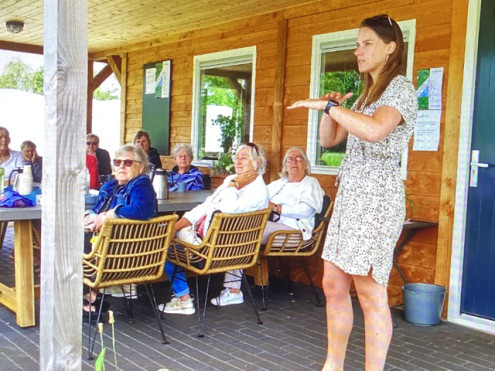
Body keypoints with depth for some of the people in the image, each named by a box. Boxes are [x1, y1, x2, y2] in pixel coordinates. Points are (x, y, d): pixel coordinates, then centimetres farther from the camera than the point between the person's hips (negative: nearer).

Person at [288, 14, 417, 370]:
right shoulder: (366, 95, 21)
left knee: (370, 293, -5)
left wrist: (329, 106, -19)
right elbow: (328, 139, 23)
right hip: (349, 195, 9)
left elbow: (375, 130, -28)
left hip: (376, 198, -9)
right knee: (334, 284, 10)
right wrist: (331, 108, 5)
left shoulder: (400, 88, -7)